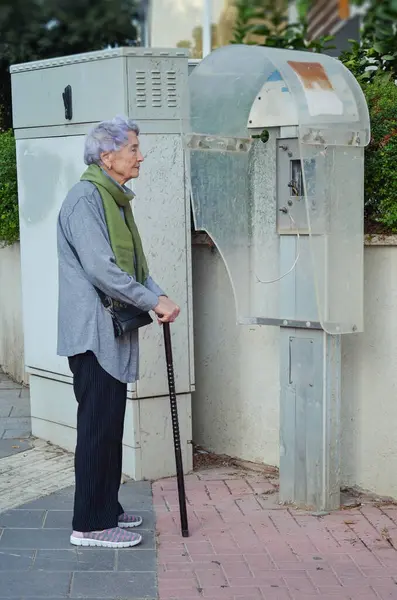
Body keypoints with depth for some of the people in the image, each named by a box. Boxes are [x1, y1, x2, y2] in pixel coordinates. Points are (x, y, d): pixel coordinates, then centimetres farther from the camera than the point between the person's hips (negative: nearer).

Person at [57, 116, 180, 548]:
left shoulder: (115, 199, 17)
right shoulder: (86, 198, -15)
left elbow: (133, 263, 19)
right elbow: (101, 269, -22)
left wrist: (157, 295, 1)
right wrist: (153, 302, -17)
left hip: (111, 334, 10)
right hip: (92, 333, -10)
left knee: (109, 426, 15)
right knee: (98, 427, -6)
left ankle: (106, 508, 25)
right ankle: (91, 524, 0)